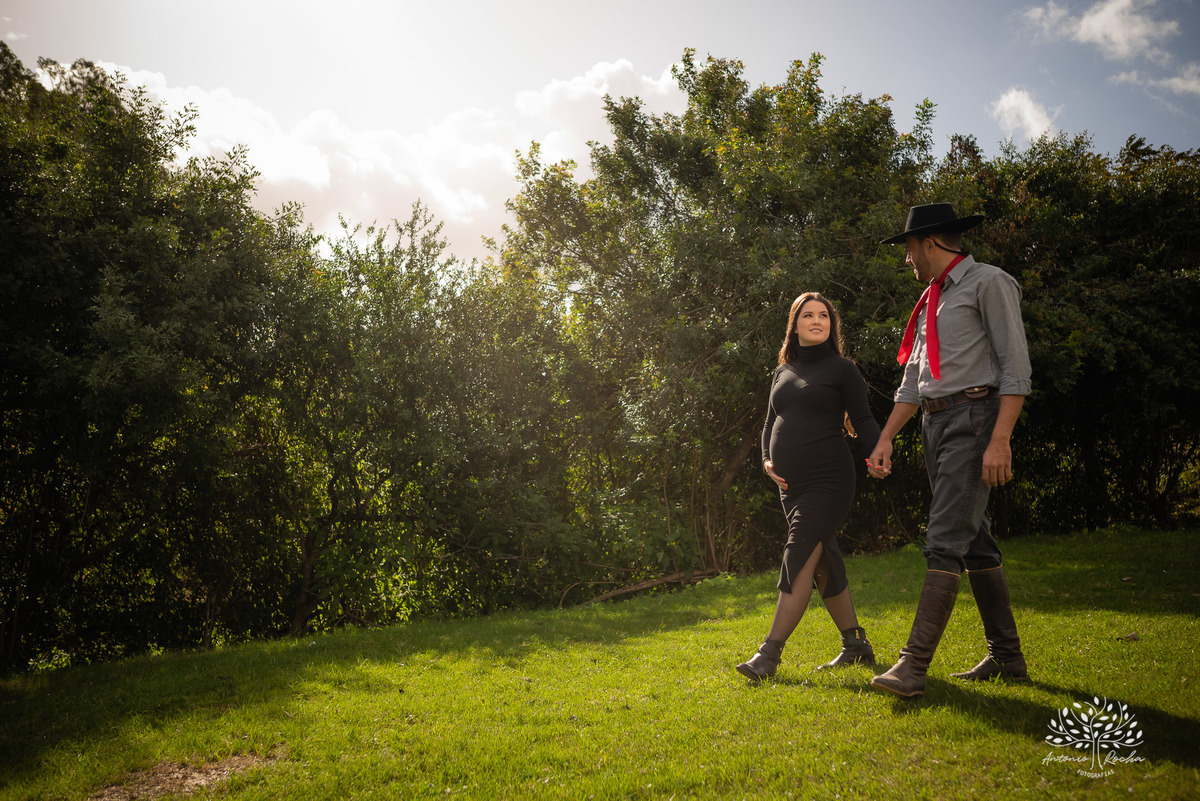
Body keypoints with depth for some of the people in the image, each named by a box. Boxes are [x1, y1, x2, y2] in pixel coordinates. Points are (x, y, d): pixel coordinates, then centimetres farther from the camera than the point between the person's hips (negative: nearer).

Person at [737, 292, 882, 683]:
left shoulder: (841, 368, 1)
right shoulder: (782, 373, 16)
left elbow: (863, 419, -2)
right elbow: (771, 423, 22)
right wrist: (767, 459, 5)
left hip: (829, 479, -6)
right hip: (791, 485, 6)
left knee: (800, 559, -13)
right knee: (824, 563, 10)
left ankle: (770, 653, -13)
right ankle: (855, 645, 21)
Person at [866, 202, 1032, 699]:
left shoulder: (988, 283, -4)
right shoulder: (932, 302, 22)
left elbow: (1015, 365, -12)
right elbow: (912, 380, 21)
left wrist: (1000, 439, -21)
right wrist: (884, 439, 14)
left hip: (975, 416, -9)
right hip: (935, 423, 9)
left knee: (946, 541, -14)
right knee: (975, 541, 10)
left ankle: (914, 664, -17)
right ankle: (1006, 657, 19)